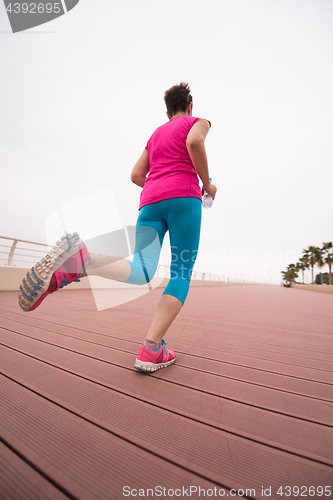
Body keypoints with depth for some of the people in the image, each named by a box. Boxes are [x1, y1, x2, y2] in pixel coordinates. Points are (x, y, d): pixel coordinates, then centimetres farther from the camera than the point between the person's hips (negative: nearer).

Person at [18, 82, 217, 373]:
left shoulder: (156, 134, 35)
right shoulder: (197, 121, 22)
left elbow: (136, 175, 24)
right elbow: (195, 142, -5)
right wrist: (207, 183, 6)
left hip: (150, 201, 4)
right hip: (183, 198, -4)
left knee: (141, 272, -7)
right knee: (182, 273, -3)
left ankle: (78, 263, -34)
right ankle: (151, 350, -14)